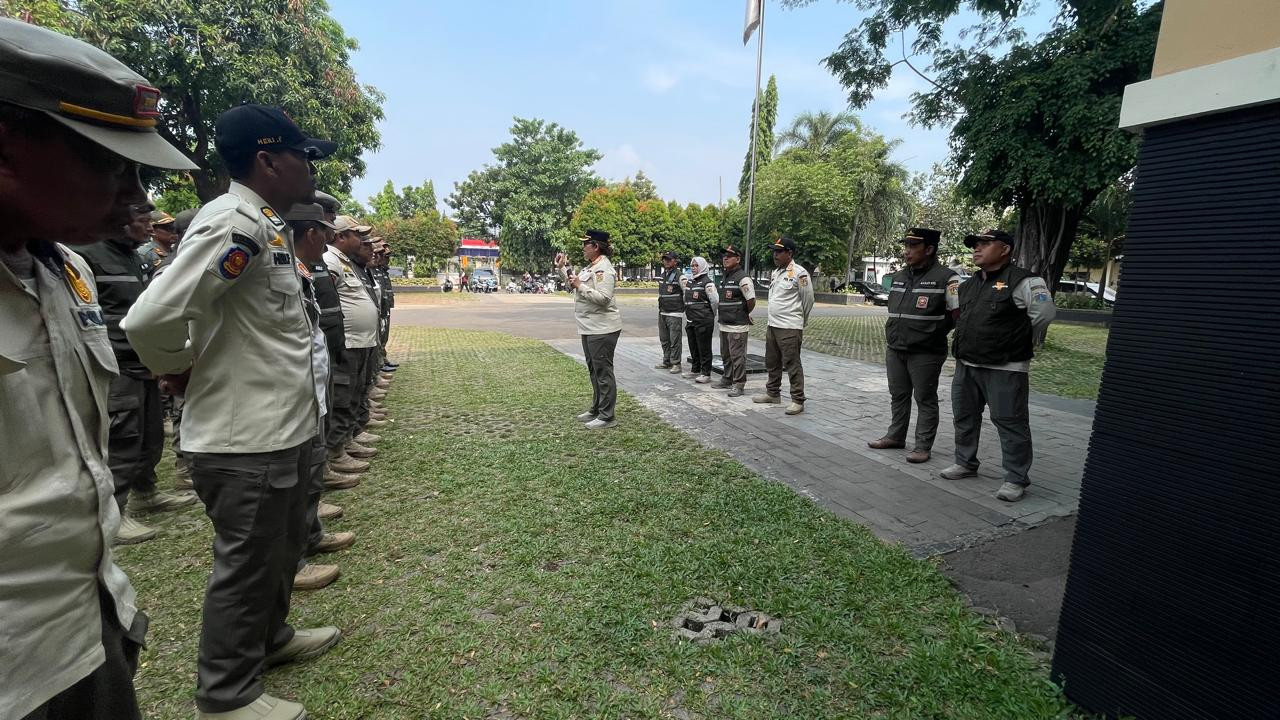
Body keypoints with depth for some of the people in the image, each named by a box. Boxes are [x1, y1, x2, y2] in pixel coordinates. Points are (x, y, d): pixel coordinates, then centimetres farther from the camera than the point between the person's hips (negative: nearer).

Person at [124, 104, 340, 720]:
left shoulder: (269, 224, 11)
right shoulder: (236, 222, -21)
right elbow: (152, 317, -27)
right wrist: (181, 370, -10)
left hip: (282, 428, 9)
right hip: (244, 439, -9)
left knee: (279, 550, 25)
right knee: (245, 566, 8)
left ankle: (270, 636, 47)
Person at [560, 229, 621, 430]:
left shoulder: (603, 269, -16)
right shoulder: (590, 267, 15)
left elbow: (604, 298, -27)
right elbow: (573, 286, 24)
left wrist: (581, 285, -20)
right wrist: (563, 268, 16)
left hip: (602, 329, -10)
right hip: (589, 328, 11)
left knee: (603, 371, -4)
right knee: (594, 370, 18)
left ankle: (607, 416, 5)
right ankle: (596, 409, 30)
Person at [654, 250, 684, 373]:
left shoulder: (680, 276, -10)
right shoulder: (662, 275, 14)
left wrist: (683, 307, -5)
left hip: (675, 314, -8)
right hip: (662, 313, 8)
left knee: (675, 340, -6)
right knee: (664, 339, 13)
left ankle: (676, 363, 1)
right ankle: (666, 361, 24)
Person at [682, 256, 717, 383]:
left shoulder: (707, 282, -10)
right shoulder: (690, 282, 15)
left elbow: (715, 300, -14)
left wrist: (710, 314, -4)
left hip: (703, 321, -8)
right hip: (691, 320, 8)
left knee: (704, 348, -2)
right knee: (693, 347, 15)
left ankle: (706, 374, 4)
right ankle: (695, 370, 27)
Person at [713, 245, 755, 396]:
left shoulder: (743, 278, -14)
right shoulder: (724, 278, 15)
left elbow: (751, 300, -17)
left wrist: (745, 314, -3)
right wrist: (722, 315, 16)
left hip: (737, 326, -9)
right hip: (724, 324, 9)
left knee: (737, 356, -5)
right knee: (725, 355, 18)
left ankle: (739, 385, 1)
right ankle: (727, 379, 31)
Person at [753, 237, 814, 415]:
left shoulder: (799, 273, -12)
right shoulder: (776, 272, 14)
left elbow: (808, 300, -6)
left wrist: (800, 321, 5)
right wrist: (772, 321, 17)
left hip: (790, 328, -9)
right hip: (772, 326, 9)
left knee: (792, 365, -5)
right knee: (772, 363, 17)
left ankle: (798, 400, 2)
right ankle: (773, 393, 31)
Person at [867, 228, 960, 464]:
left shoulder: (946, 277, -10)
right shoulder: (899, 277, 12)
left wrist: (934, 333, -8)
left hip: (925, 354, -7)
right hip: (895, 351, 7)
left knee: (925, 400, 3)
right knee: (898, 396, 16)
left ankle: (923, 446, 12)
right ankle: (895, 436, 28)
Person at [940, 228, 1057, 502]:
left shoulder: (1023, 282, -10)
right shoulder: (968, 285, 14)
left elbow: (1044, 312, -13)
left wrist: (1019, 342, -1)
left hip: (1005, 369, -8)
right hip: (966, 366, 8)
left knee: (1010, 423, -2)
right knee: (964, 417, 16)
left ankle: (1016, 479, 7)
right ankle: (965, 463, 32)